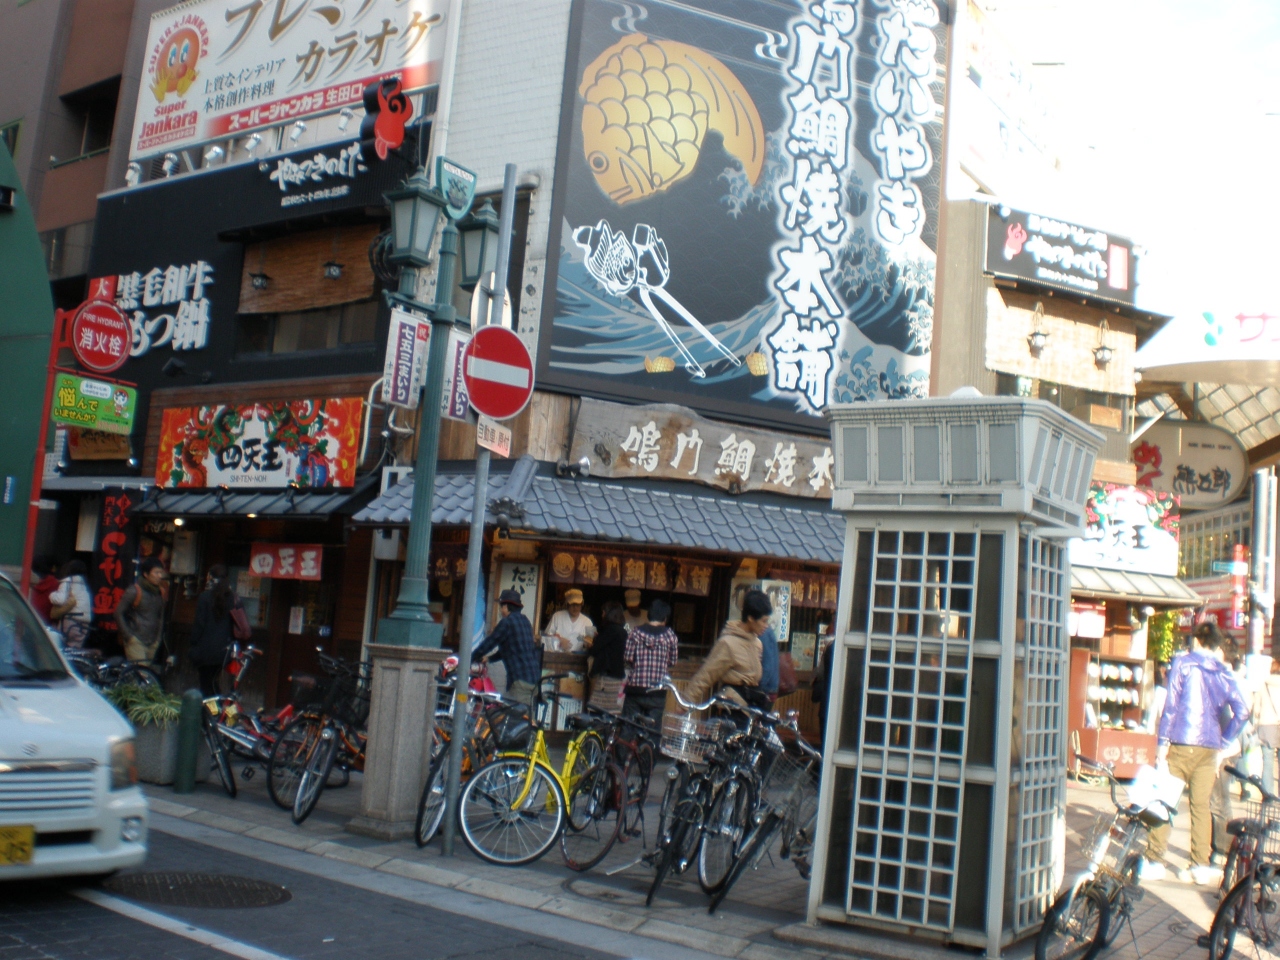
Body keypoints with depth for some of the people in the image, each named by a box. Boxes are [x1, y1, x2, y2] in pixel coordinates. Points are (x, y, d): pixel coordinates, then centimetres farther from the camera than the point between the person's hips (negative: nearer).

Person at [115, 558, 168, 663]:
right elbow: (118, 613, -8)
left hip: (153, 642, 6)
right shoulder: (134, 591, -10)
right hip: (135, 641, -6)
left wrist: (159, 636, 12)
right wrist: (128, 636, -10)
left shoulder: (160, 591, 8)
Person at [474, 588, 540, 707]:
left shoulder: (507, 622, -8)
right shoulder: (524, 620, 19)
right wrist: (489, 658, 34)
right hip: (535, 677, 9)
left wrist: (469, 658, 5)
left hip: (520, 680, -9)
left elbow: (488, 643, -6)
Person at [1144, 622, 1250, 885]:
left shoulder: (1183, 663, 0)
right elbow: (1242, 712, 2)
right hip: (1209, 749, 4)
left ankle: (1154, 861, -1)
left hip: (1181, 744, -4)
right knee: (1201, 805, 10)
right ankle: (1200, 865, 9)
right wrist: (1223, 743, 9)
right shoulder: (1225, 674, 11)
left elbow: (1171, 704, -7)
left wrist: (1163, 743, -6)